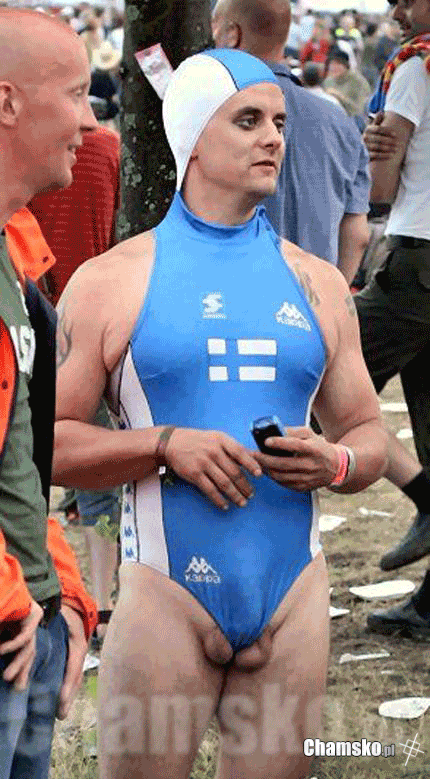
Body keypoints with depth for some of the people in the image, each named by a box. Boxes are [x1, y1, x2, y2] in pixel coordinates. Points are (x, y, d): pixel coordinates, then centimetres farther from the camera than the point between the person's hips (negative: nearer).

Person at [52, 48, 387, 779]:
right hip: (165, 588, -3)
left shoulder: (317, 284, 13)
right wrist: (166, 446, -16)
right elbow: (45, 442, -2)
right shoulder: (111, 282, 2)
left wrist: (337, 463, -7)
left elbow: (369, 435, 17)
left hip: (292, 590, 3)